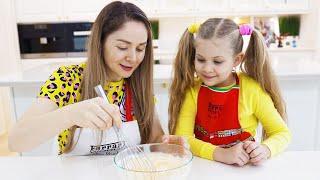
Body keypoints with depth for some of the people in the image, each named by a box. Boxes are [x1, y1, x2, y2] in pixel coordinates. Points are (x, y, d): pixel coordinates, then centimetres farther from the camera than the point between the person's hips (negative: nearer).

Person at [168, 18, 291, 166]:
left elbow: (282, 133, -2)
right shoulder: (192, 89, -7)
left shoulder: (251, 90, -11)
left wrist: (264, 150, -23)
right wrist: (221, 154, -27)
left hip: (243, 168, 0)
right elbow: (182, 137, -14)